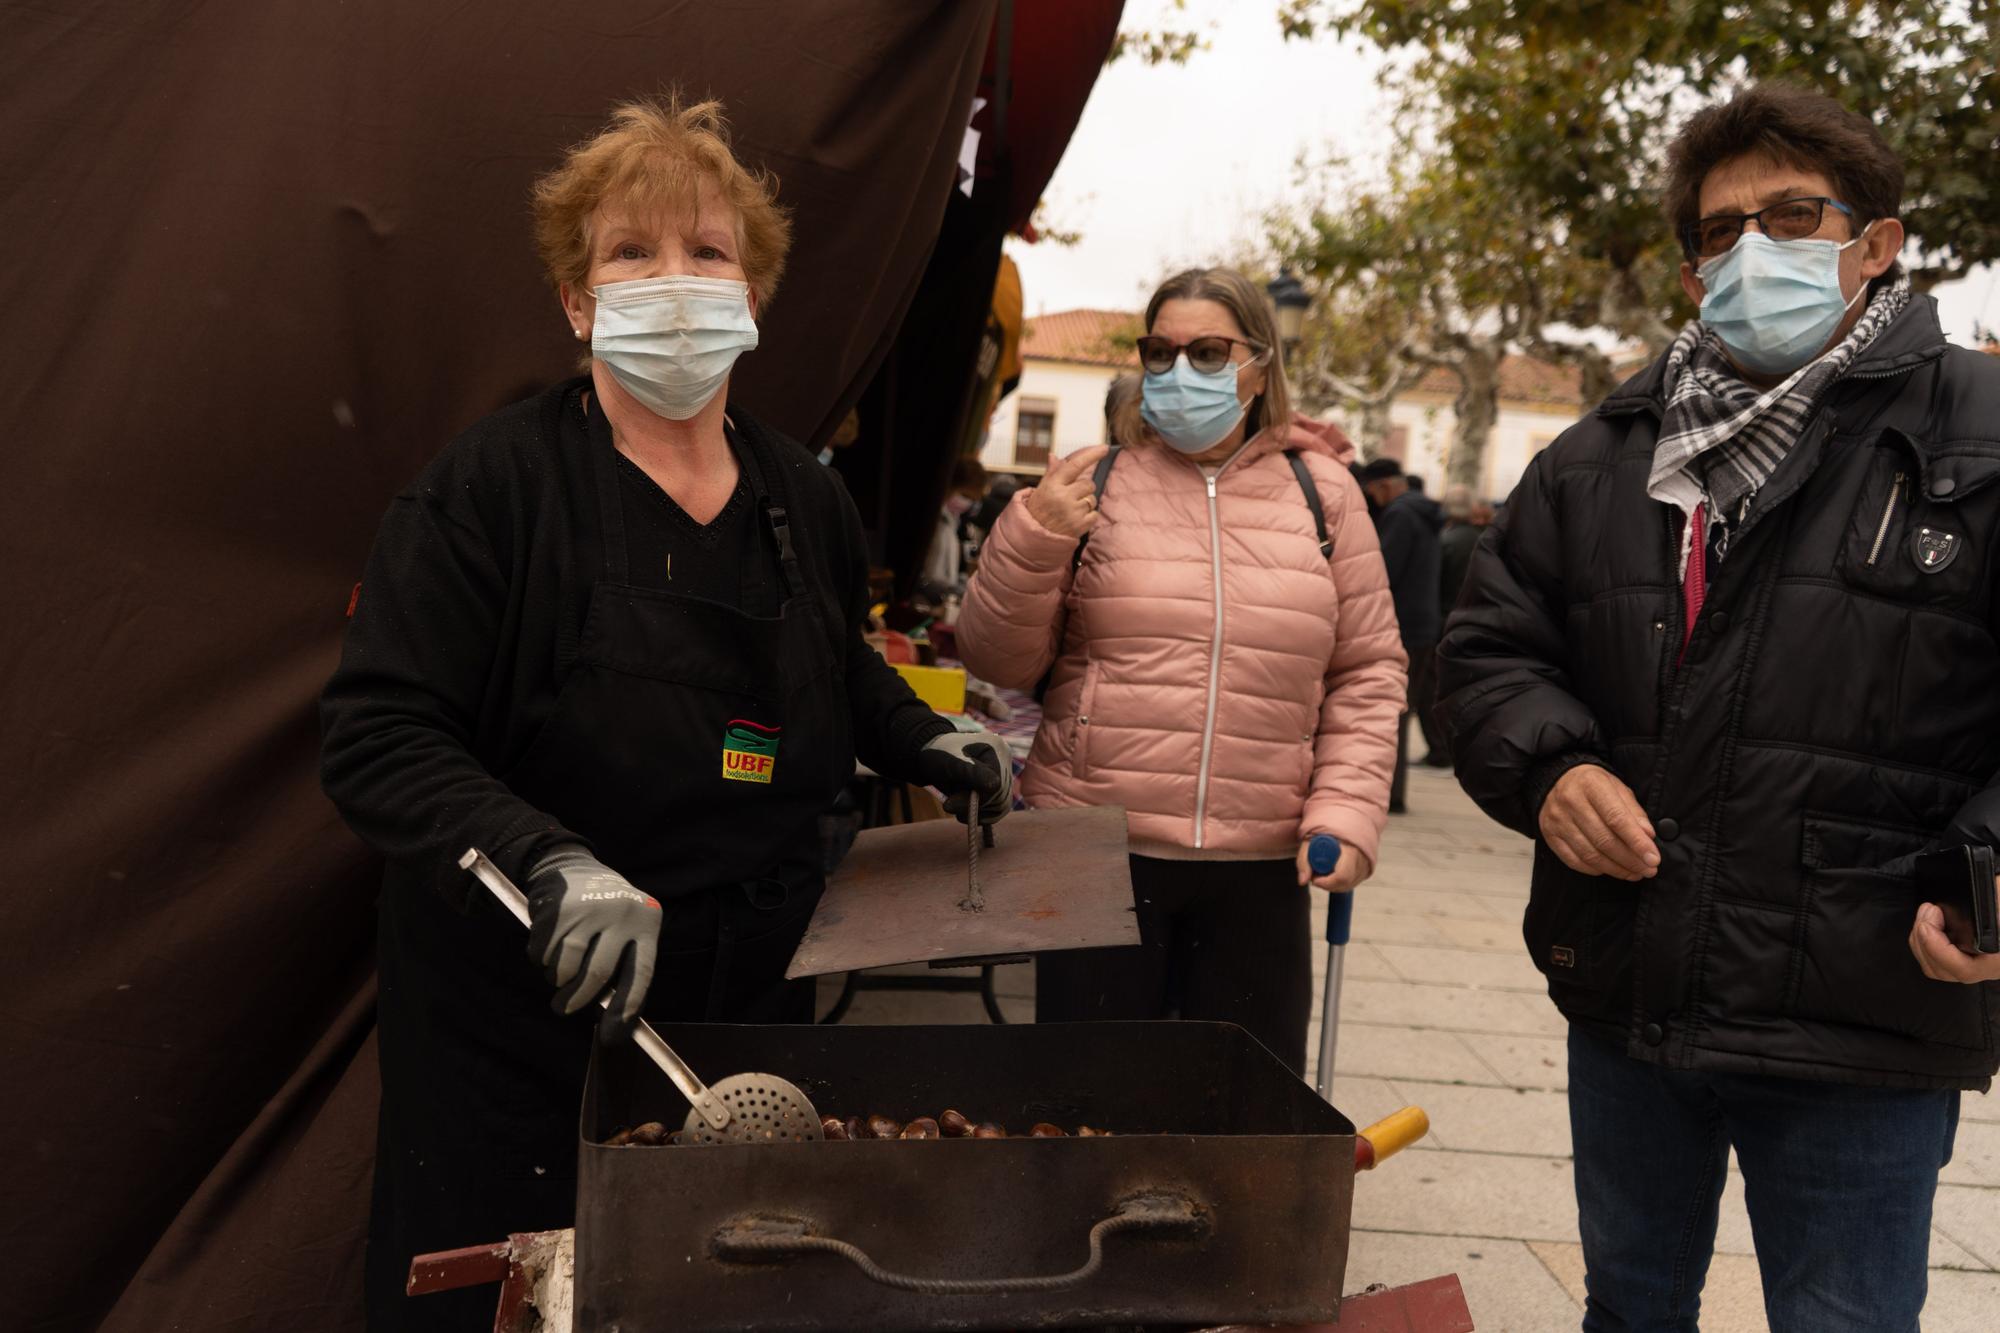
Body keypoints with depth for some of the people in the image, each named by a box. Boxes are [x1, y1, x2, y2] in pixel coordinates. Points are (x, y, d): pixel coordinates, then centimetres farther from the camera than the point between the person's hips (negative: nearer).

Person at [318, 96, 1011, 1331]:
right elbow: (378, 738, -16)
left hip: (758, 998, 5)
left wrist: (924, 741, 10)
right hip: (526, 1012, -5)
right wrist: (553, 864, -30)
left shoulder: (803, 498, 7)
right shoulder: (495, 486, -11)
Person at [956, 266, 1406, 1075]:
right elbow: (998, 661, 2)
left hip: (1258, 869, 2)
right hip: (1098, 856, -1)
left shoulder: (1321, 493, 6)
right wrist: (1032, 539, -14)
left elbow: (1368, 670, 9)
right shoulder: (1094, 485, 2)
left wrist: (1346, 812, -2)